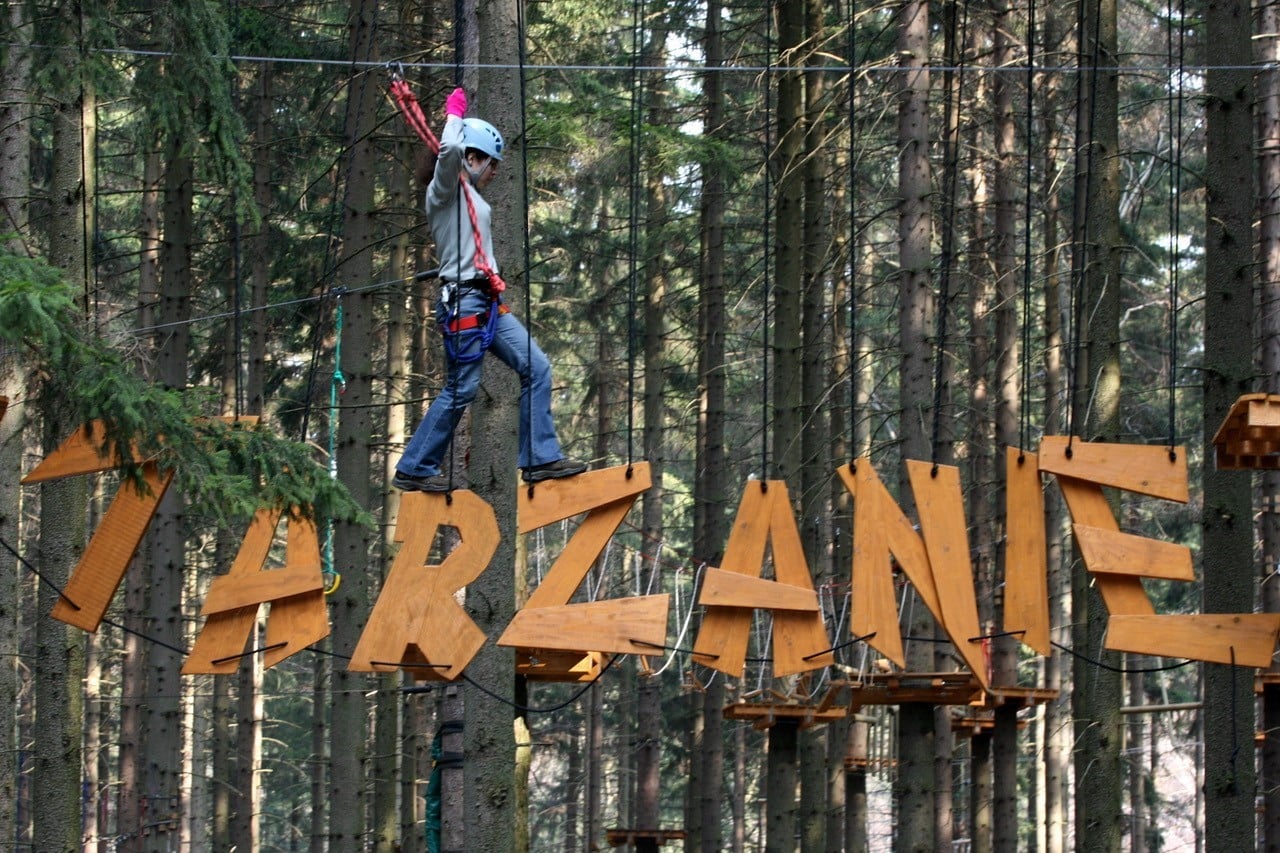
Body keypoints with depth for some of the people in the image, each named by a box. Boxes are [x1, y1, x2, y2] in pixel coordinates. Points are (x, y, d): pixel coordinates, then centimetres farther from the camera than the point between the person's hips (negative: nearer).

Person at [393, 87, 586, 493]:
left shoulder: (472, 198, 21)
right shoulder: (446, 189, -7)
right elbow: (449, 148, -26)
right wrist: (455, 113, -12)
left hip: (488, 303, 10)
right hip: (462, 301, -10)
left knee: (536, 368, 2)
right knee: (461, 389, -8)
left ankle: (541, 459, 1)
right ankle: (413, 470, 1)